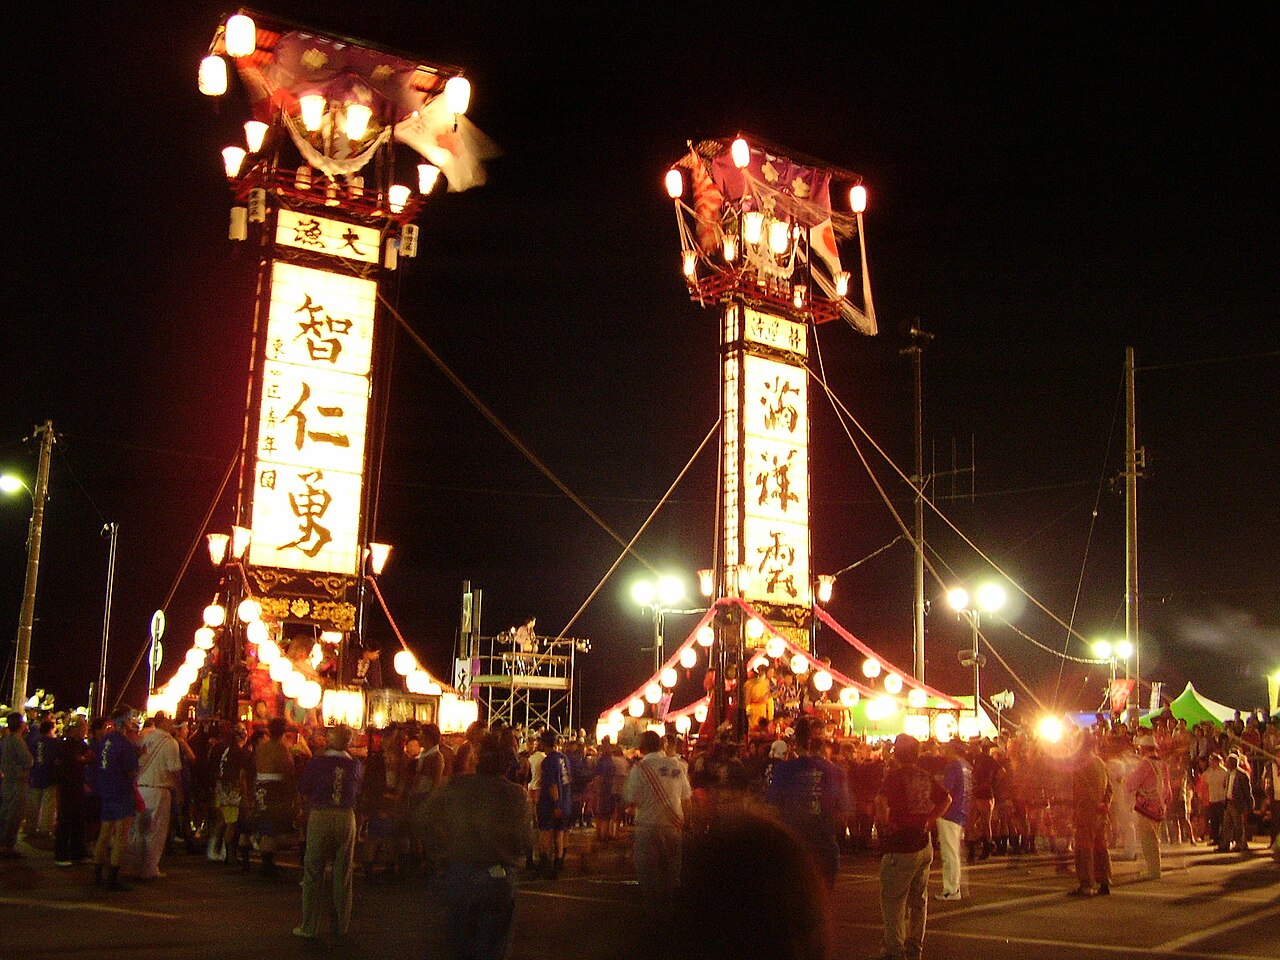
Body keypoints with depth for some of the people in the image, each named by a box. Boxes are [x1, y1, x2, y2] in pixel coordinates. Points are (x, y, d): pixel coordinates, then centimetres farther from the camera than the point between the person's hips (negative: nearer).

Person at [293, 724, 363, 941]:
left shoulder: (316, 763, -9)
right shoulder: (355, 765, -2)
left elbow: (303, 793, -1)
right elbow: (357, 792, 7)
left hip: (320, 817, -2)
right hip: (347, 818, 3)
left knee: (313, 874, 6)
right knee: (342, 876, 11)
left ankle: (310, 927, 6)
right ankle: (341, 926, 17)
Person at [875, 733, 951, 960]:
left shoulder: (895, 775, -15)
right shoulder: (925, 776, 6)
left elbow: (881, 801, -31)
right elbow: (946, 799, 18)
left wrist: (885, 823, -16)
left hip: (901, 848, -7)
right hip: (924, 846, 7)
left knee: (892, 899, 1)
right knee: (918, 899, 16)